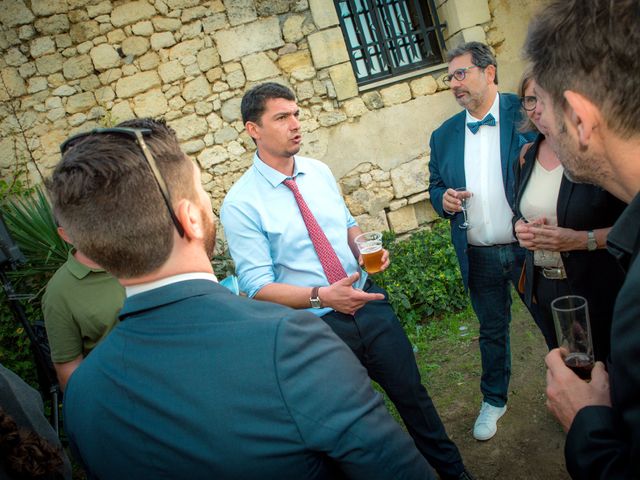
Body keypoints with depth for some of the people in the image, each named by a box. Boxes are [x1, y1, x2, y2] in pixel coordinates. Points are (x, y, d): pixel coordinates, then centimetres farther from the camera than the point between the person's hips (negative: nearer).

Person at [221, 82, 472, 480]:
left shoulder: (319, 171, 2)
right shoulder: (241, 203, -15)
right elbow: (258, 285, -17)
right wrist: (322, 296, -31)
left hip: (370, 304, 5)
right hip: (317, 327, -4)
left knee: (412, 393, 17)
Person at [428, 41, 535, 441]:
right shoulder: (444, 136, 6)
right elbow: (436, 185, 15)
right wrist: (443, 199, -7)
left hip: (530, 247, -3)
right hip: (479, 256, 4)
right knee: (492, 329, 19)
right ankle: (494, 400, 39)